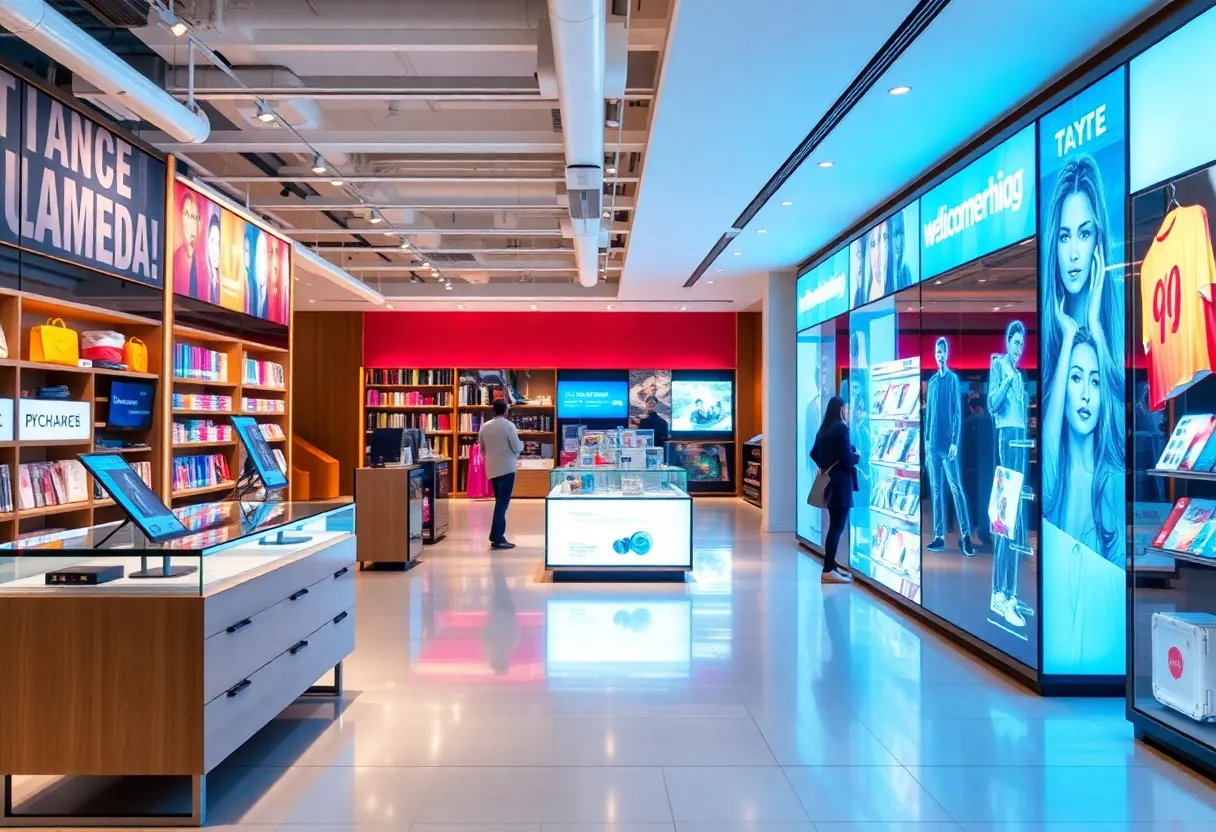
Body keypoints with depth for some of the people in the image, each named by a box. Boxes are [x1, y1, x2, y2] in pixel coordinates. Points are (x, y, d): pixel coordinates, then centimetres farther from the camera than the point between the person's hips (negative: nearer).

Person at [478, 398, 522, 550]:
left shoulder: (484, 427, 6)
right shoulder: (509, 425, -11)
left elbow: (482, 450, 14)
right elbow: (517, 448, -11)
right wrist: (521, 444, 11)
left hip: (492, 469, 6)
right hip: (506, 468, -6)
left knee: (500, 502, 17)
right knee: (502, 503, -4)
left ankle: (497, 534, 20)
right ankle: (497, 539, -6)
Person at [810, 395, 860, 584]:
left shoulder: (825, 428, 11)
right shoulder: (841, 428, -14)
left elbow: (814, 454, 17)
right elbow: (846, 458, -20)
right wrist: (857, 456, -1)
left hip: (830, 480, 9)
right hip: (840, 482, -9)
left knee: (835, 525, 16)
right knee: (837, 527, -5)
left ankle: (831, 566, 21)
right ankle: (828, 571, -4)